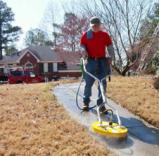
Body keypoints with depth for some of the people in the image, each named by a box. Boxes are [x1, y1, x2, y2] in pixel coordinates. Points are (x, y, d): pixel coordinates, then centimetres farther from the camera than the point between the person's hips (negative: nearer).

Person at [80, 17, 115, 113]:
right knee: (89, 83, 4)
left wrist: (111, 57, -6)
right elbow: (82, 45, 8)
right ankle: (86, 102, 20)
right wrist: (84, 51, -12)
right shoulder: (86, 35, 5)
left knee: (103, 83, 3)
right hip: (91, 61, -1)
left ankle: (101, 104, 12)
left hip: (102, 61, 1)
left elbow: (110, 47, 7)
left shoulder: (105, 35, 6)